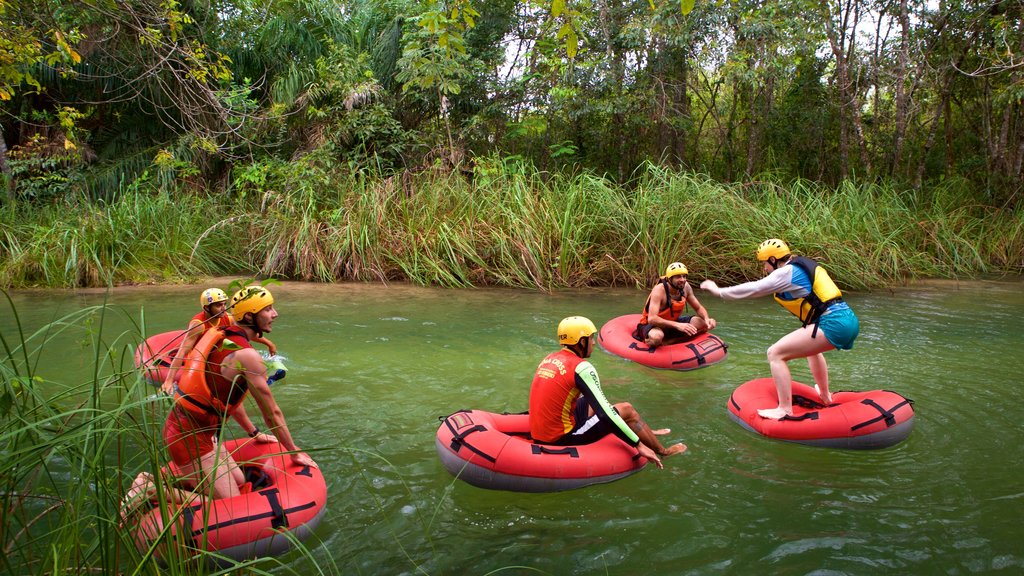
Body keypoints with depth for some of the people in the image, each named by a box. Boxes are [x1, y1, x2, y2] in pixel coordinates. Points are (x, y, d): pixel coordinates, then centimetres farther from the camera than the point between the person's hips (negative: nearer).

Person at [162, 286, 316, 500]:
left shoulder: (220, 337, 9)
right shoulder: (247, 355, -20)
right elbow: (272, 414, -11)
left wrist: (254, 433, 30)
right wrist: (295, 453, 2)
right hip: (189, 437, -9)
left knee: (238, 481, 17)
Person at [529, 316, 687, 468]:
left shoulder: (550, 359, 8)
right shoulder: (581, 367, -16)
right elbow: (604, 414, -19)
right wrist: (638, 444, -12)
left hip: (538, 432, 8)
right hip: (562, 438, -8)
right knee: (627, 410, 3)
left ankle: (647, 433, 37)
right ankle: (662, 452, 26)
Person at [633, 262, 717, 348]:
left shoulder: (685, 287, -7)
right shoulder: (659, 290, -27)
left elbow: (699, 308, 4)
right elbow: (652, 319, -38)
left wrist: (706, 319, -20)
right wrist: (677, 325, -48)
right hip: (652, 325, -7)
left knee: (704, 324, -13)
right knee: (657, 337, -43)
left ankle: (666, 342, -19)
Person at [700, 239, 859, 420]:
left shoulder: (787, 272, -5)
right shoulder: (802, 266, 20)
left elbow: (753, 288, -4)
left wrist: (719, 291, 4)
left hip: (832, 324, -10)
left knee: (776, 354, -9)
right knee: (810, 347, 39)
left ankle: (785, 410, -11)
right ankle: (825, 395, 52)